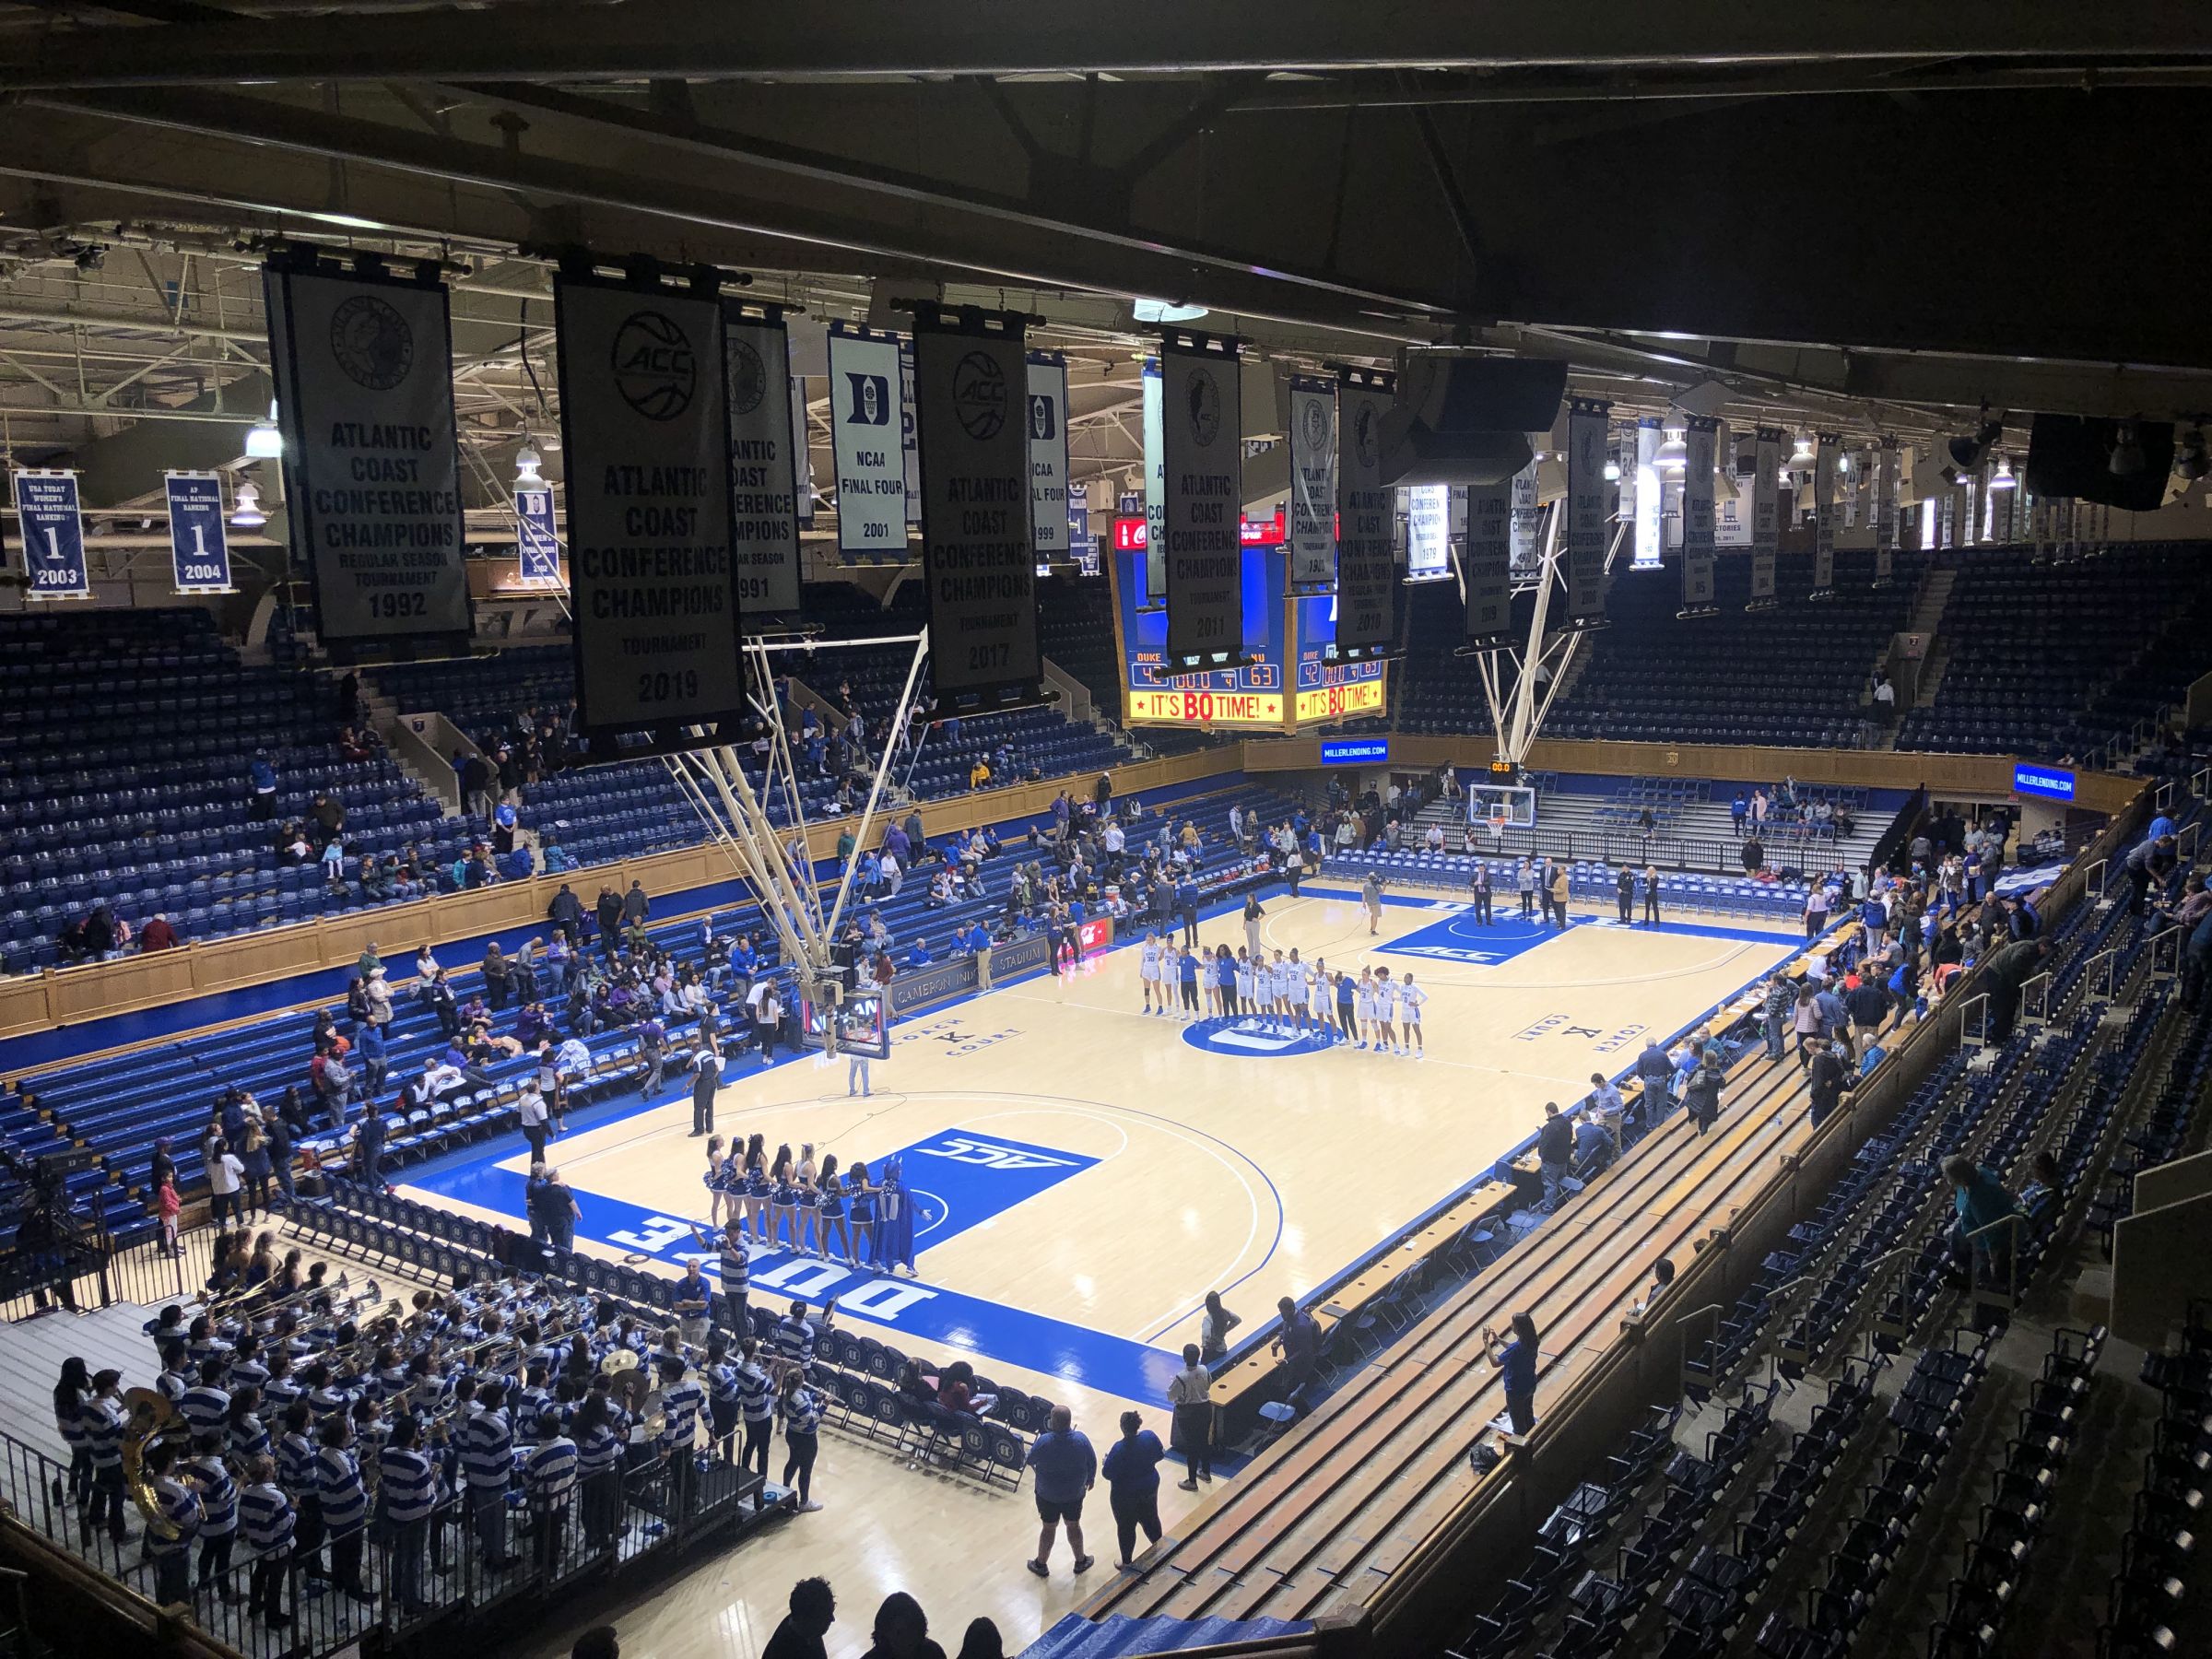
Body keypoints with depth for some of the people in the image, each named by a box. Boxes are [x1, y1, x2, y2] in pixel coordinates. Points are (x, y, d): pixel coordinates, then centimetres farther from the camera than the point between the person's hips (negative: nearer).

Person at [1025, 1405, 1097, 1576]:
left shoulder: (1044, 1441, -28)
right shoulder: (1081, 1439, -21)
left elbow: (1030, 1461, -10)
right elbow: (1092, 1463, -7)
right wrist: (1090, 1479, 13)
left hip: (1047, 1494, -1)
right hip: (1075, 1493, 2)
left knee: (1049, 1527, 18)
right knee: (1074, 1525, 22)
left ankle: (1041, 1565, 34)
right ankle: (1081, 1562, 40)